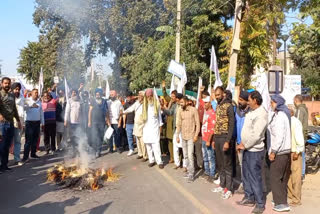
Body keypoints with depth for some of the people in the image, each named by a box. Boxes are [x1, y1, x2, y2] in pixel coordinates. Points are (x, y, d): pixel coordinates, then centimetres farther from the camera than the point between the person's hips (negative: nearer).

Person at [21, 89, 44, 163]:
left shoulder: (39, 102, 13)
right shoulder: (28, 101, -2)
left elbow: (41, 113, 16)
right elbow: (24, 107, -23)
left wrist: (42, 123, 15)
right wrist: (31, 105, -39)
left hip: (37, 122, 5)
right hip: (29, 122, -5)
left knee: (35, 139, 10)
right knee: (28, 140, -8)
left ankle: (33, 153, 21)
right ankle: (25, 156, -6)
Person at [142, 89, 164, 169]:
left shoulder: (156, 104, 4)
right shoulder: (144, 105, 8)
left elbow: (159, 115, 10)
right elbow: (143, 115, 6)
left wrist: (160, 125, 7)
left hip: (155, 127, -2)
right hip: (146, 127, 3)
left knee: (156, 145, -10)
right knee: (148, 145, 2)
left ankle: (159, 161, -7)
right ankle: (151, 160, 11)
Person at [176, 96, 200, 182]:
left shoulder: (193, 110, -10)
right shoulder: (180, 111, 5)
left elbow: (197, 123, -9)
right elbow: (179, 124, 10)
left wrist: (196, 135, -13)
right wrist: (177, 136, 7)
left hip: (191, 136, -5)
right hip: (183, 136, 6)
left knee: (190, 155, -10)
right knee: (185, 155, 11)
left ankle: (191, 174, -1)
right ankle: (189, 171, 24)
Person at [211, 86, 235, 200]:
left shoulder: (228, 106, -10)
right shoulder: (217, 106, 14)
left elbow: (231, 125, -14)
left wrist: (227, 141, -20)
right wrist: (214, 139, 15)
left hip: (224, 138, -8)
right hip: (217, 138, 8)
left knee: (227, 164, -1)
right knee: (219, 164, 14)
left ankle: (228, 189, 7)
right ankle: (222, 185, 25)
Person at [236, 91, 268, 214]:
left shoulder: (261, 114, -18)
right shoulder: (251, 111, 10)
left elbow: (256, 135, -22)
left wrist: (244, 145, -13)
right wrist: (242, 143, 6)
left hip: (255, 151, -9)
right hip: (247, 149, 9)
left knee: (255, 177, -3)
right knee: (246, 175, 17)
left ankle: (260, 204, 9)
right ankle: (249, 198, 30)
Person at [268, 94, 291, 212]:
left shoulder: (279, 116, -16)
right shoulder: (285, 114, 12)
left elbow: (279, 136, -21)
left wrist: (273, 151, -17)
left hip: (279, 151, -9)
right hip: (286, 150, 10)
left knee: (275, 177, -2)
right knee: (283, 177, 16)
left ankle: (282, 203, 1)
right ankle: (282, 198, 26)